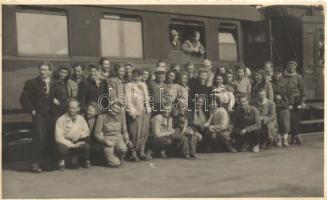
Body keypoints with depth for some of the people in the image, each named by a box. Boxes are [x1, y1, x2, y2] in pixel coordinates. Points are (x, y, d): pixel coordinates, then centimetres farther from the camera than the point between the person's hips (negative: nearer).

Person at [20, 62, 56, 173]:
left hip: (51, 116, 4)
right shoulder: (32, 83, 3)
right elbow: (23, 99, -1)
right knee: (39, 139, -12)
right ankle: (36, 163, -4)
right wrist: (32, 111, -6)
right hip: (39, 115, -4)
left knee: (50, 140, 2)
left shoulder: (54, 84, 14)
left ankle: (48, 162, 14)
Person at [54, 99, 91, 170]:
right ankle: (61, 161, 0)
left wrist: (79, 134, -17)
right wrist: (72, 145, -24)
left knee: (86, 146, -26)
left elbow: (87, 132, 5)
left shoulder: (81, 119, 1)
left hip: (77, 142, 3)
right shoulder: (61, 119, -12)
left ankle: (75, 159, 5)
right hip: (65, 143, -3)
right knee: (62, 148, -36)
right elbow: (58, 137, -18)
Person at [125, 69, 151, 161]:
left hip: (145, 112, 6)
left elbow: (147, 98, 18)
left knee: (144, 132, 5)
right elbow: (128, 100, -7)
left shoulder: (144, 85, 19)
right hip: (135, 113, -5)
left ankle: (141, 151, 13)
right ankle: (133, 153, -1)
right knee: (135, 133, -8)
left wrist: (148, 109, 6)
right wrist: (132, 112, -15)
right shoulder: (128, 86, 1)